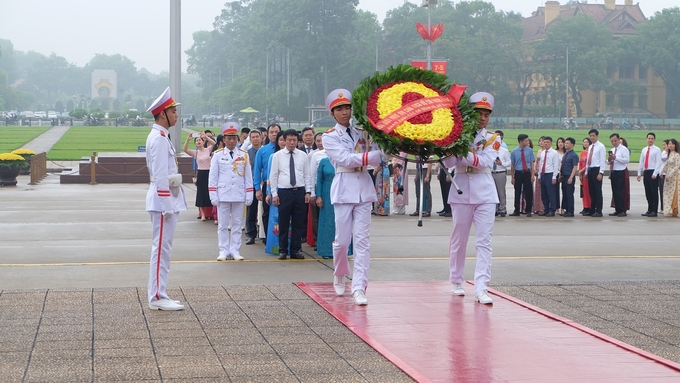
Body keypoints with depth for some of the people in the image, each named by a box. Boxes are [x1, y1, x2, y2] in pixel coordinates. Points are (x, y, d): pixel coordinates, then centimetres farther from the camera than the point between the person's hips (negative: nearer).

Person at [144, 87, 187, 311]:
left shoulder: (160, 137, 16)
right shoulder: (159, 138, -16)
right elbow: (161, 175, -20)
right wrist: (167, 205, -21)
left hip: (167, 200, 10)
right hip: (164, 200, -10)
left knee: (162, 248, 12)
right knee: (162, 248, -7)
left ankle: (158, 294, 17)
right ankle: (157, 297, -3)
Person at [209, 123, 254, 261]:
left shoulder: (244, 155, 5)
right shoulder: (218, 155, 2)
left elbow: (248, 177, 6)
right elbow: (212, 176, 2)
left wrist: (249, 195, 1)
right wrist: (213, 196, -4)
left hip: (239, 195, 1)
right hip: (223, 195, -1)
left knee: (237, 224, 6)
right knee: (223, 225, 3)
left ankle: (235, 251, 11)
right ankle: (224, 251, 8)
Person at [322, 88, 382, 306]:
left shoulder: (362, 133, 13)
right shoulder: (329, 137, 3)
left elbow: (377, 155, 0)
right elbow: (345, 159, -13)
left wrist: (385, 153, -22)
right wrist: (370, 156, -19)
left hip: (364, 188, 3)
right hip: (344, 188, -3)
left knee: (362, 240, -5)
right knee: (342, 240, 0)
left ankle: (359, 288, -6)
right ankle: (339, 277, 27)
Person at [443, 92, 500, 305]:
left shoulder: (493, 139, 6)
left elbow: (485, 161, -12)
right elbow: (448, 163, -8)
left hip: (485, 193, 0)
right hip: (461, 192, 0)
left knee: (484, 241, -8)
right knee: (459, 239, 8)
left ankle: (481, 288, -13)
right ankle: (456, 282, 25)